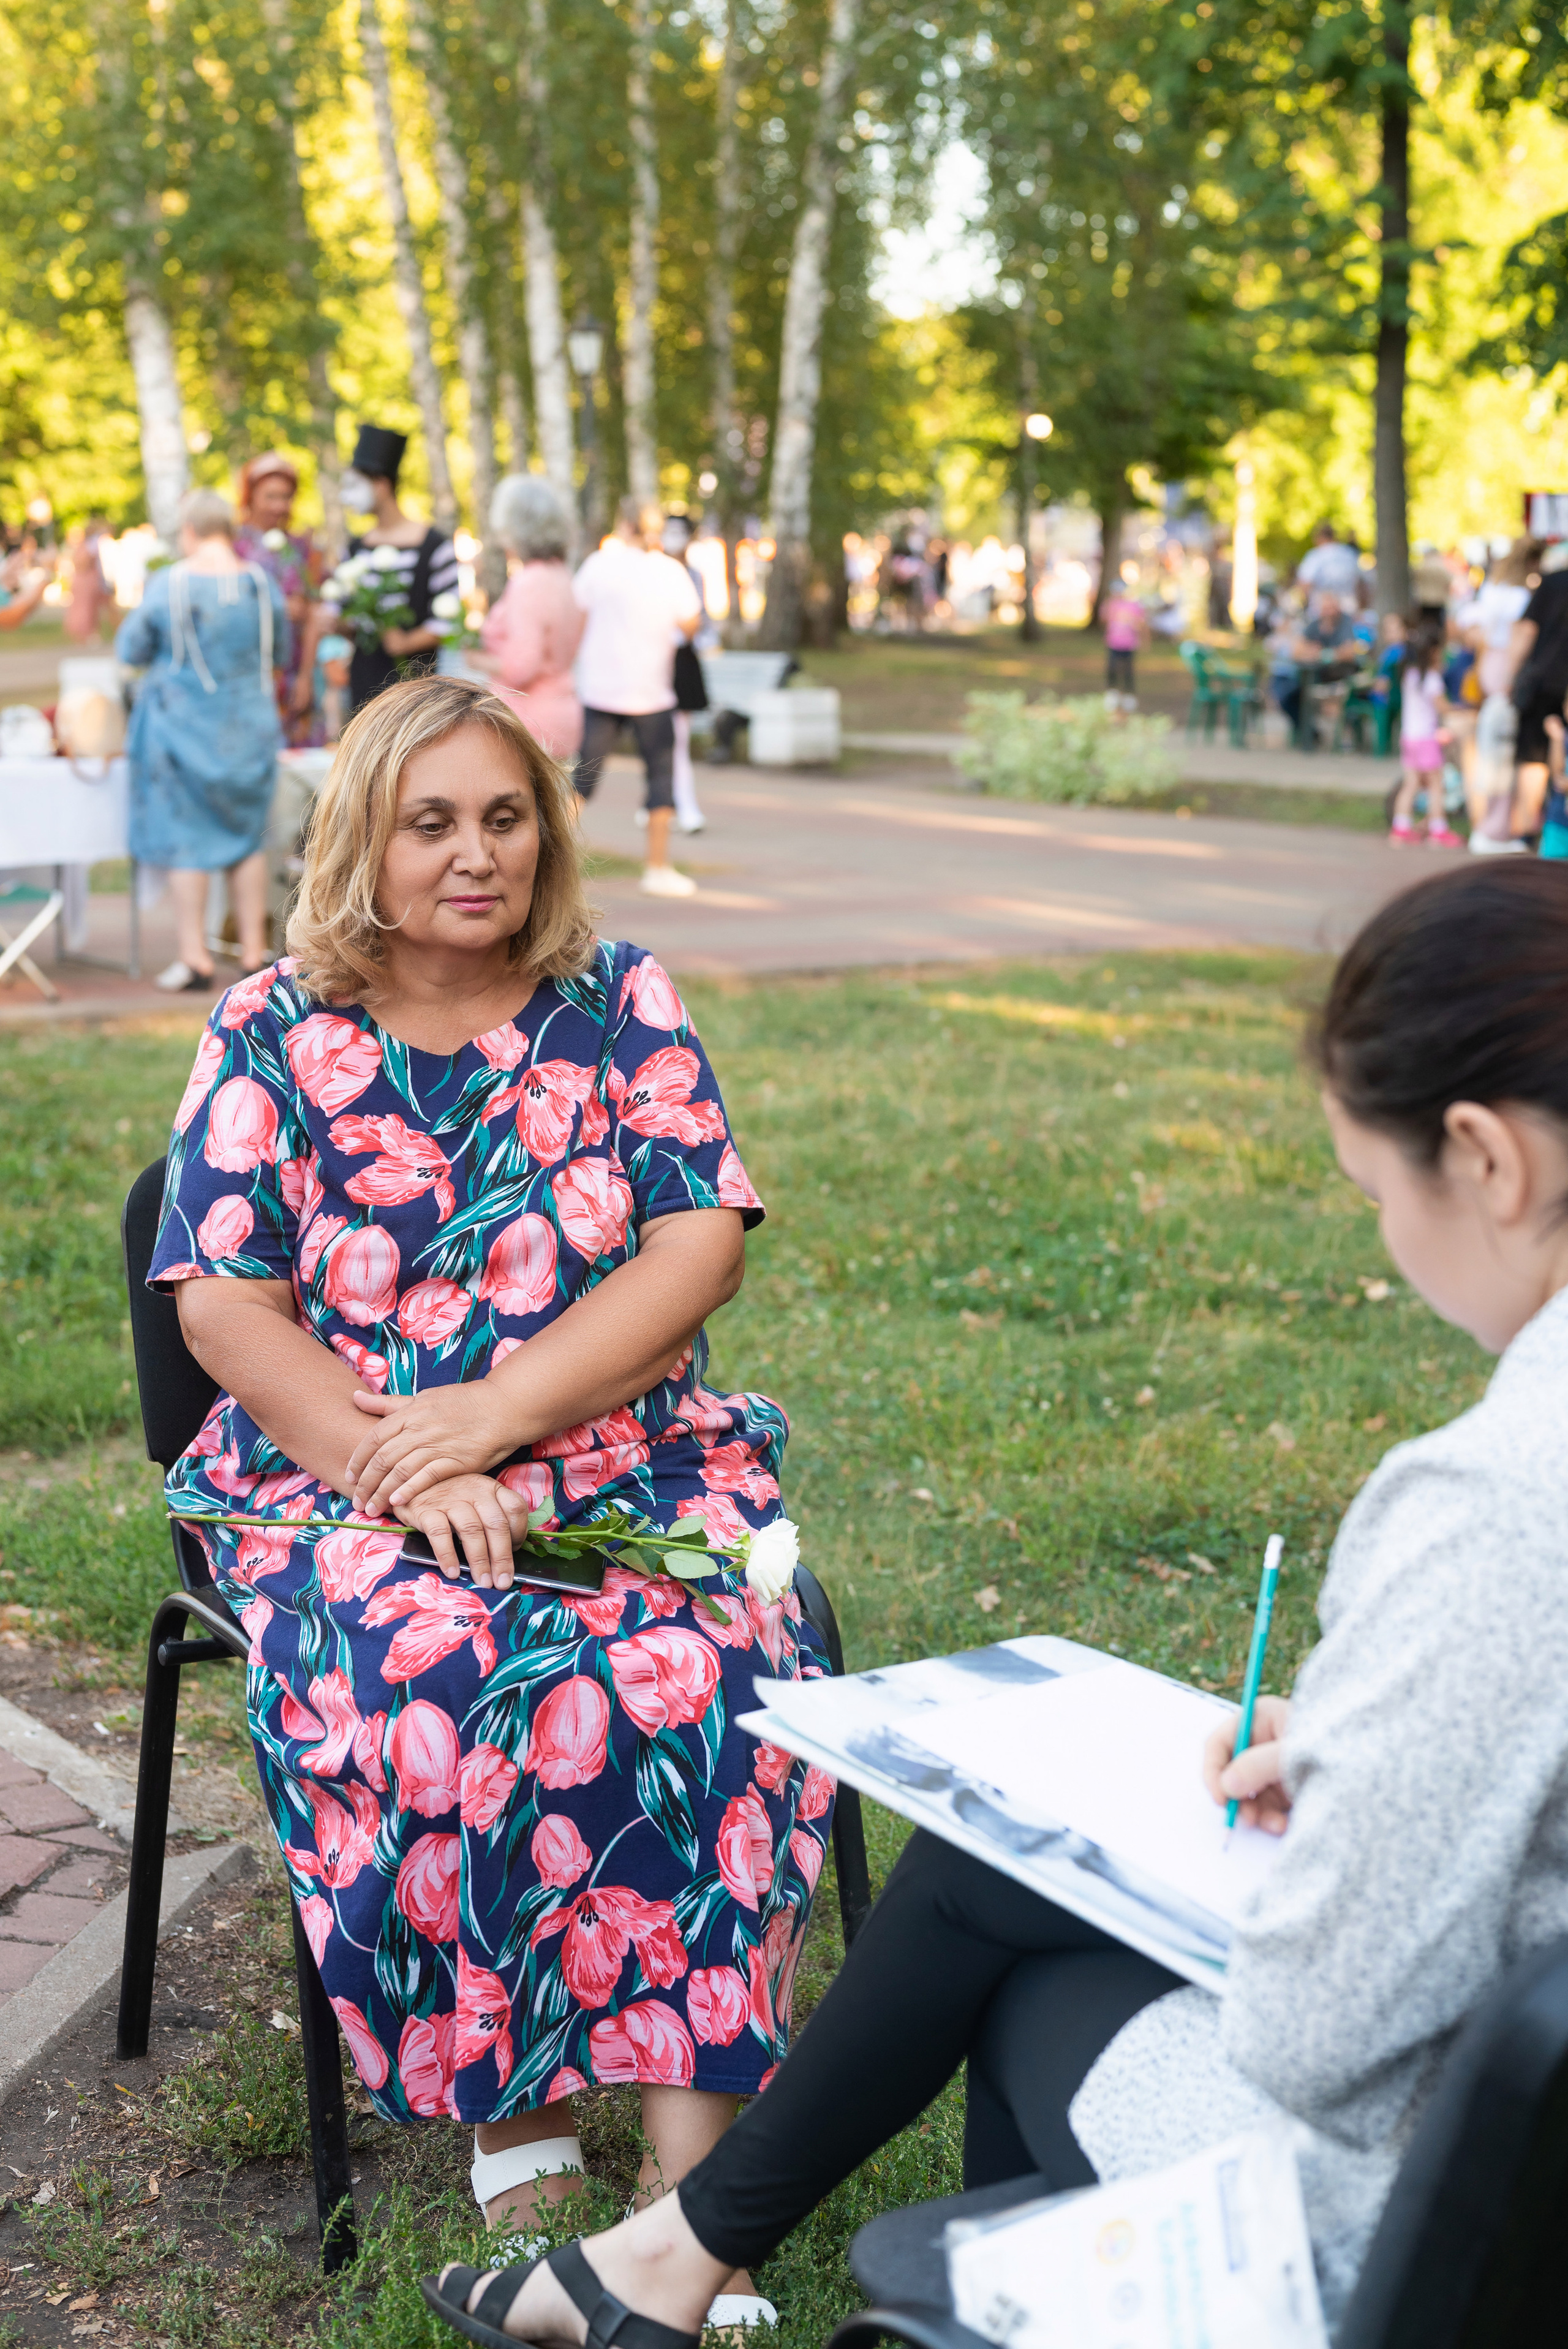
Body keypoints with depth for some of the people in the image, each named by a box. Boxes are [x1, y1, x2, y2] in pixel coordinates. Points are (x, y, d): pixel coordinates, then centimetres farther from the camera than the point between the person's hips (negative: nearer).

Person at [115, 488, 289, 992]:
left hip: (183, 723, -3)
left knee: (187, 841, 3)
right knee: (248, 838, 13)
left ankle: (194, 959, 3)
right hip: (250, 726, 3)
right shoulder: (261, 583, -3)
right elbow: (282, 654, 9)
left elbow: (130, 651, -3)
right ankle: (254, 951, 16)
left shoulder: (167, 586, -13)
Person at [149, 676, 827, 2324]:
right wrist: (398, 1475, -17)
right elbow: (223, 1305, -2)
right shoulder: (270, 1034, 5)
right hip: (337, 1468, -1)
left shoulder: (620, 1002, 7)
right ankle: (510, 2117, -17)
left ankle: (693, 2158, -25)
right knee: (420, 1678, -33)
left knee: (698, 1672, -29)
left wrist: (494, 1412, -14)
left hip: (626, 1455, 1)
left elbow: (700, 1247, -2)